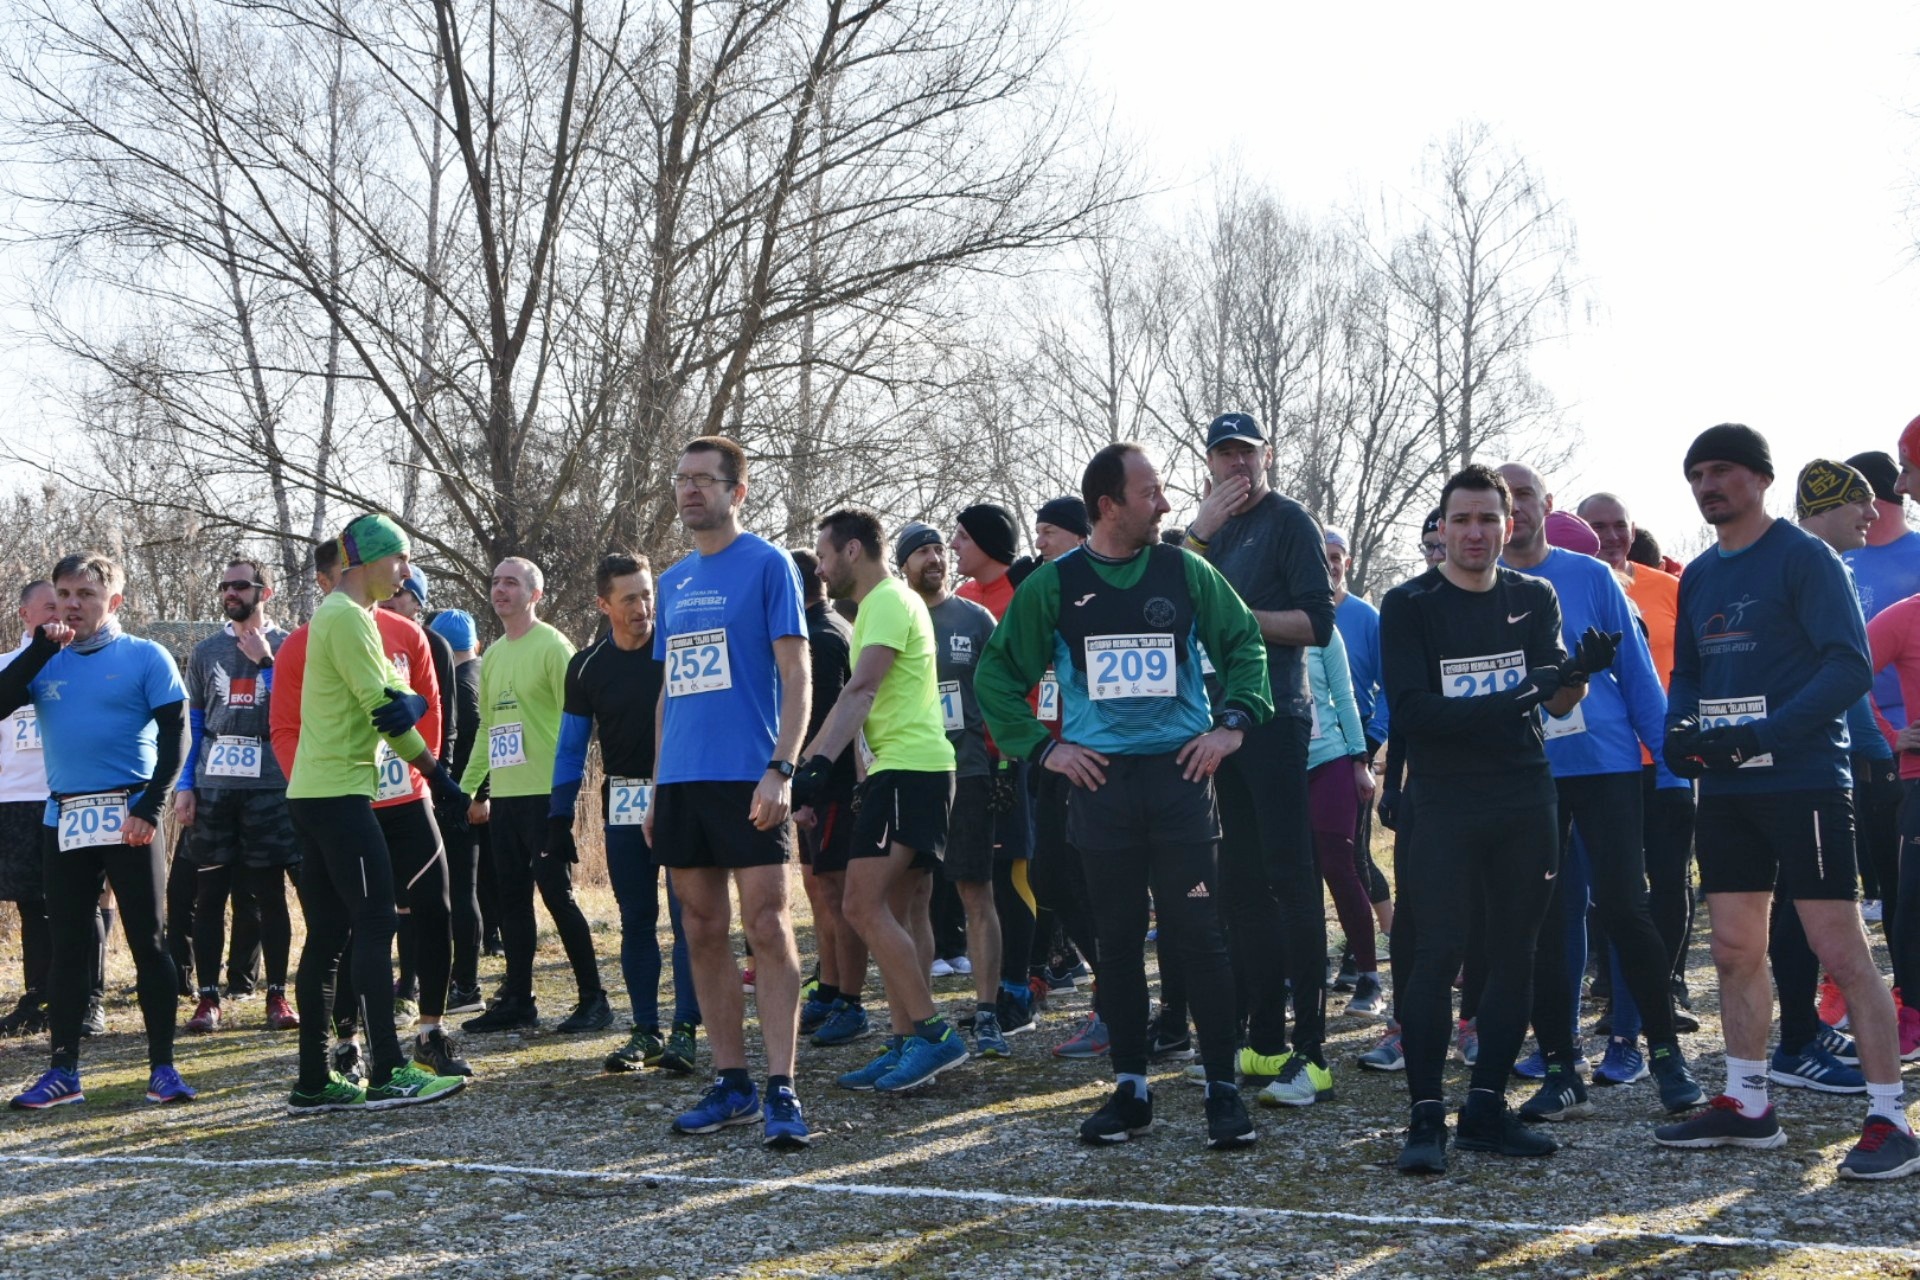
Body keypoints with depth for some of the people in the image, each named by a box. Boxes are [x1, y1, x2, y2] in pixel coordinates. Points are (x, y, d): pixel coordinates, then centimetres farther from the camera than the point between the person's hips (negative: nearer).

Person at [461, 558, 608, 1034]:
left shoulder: (552, 646, -7)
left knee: (557, 892, -6)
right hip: (504, 795, 7)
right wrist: (471, 787, 17)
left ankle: (593, 998, 2)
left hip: (545, 793, -7)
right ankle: (516, 999, 17)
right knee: (512, 897, 10)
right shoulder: (493, 655, 16)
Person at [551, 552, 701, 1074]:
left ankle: (684, 1030, -3)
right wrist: (559, 816, 6)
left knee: (687, 915, -6)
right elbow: (571, 746, 10)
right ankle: (645, 1031, 12)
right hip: (623, 805, 3)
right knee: (635, 921, 6)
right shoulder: (586, 667, 3)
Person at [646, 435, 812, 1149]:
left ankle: (781, 1090, -6)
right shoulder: (673, 581, 17)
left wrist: (781, 769, -18)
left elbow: (795, 675, -7)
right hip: (681, 782, 7)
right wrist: (656, 788, 16)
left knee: (767, 927, -8)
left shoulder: (766, 565, -2)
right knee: (703, 934, 8)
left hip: (746, 779, -7)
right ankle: (731, 1084, 15)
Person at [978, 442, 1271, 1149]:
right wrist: (1041, 746, 2)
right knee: (1117, 940, 7)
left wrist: (1232, 722, 2)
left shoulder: (1185, 571, 4)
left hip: (1179, 773, -1)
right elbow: (996, 673, 10)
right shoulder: (1054, 584, 3)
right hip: (1099, 778, 1)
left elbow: (1246, 642, 13)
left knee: (1199, 935, -4)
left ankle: (1223, 1090, 5)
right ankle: (1129, 1087, 17)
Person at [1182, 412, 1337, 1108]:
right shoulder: (1211, 528, 19)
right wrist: (1200, 530, -6)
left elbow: (1318, 621, -10)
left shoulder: (1288, 521, -1)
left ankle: (1311, 1054, -9)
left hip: (1275, 717, -7)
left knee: (1290, 877, -10)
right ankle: (1264, 1044, 16)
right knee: (1242, 884, 9)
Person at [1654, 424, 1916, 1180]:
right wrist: (1678, 729, -1)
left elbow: (1851, 666, -14)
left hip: (1803, 780, -7)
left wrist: (1761, 734, -22)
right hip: (1724, 788, 7)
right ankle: (1746, 1106, 21)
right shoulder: (1698, 576, 14)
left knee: (1841, 950, -8)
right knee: (1735, 950, 11)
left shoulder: (1804, 557, -7)